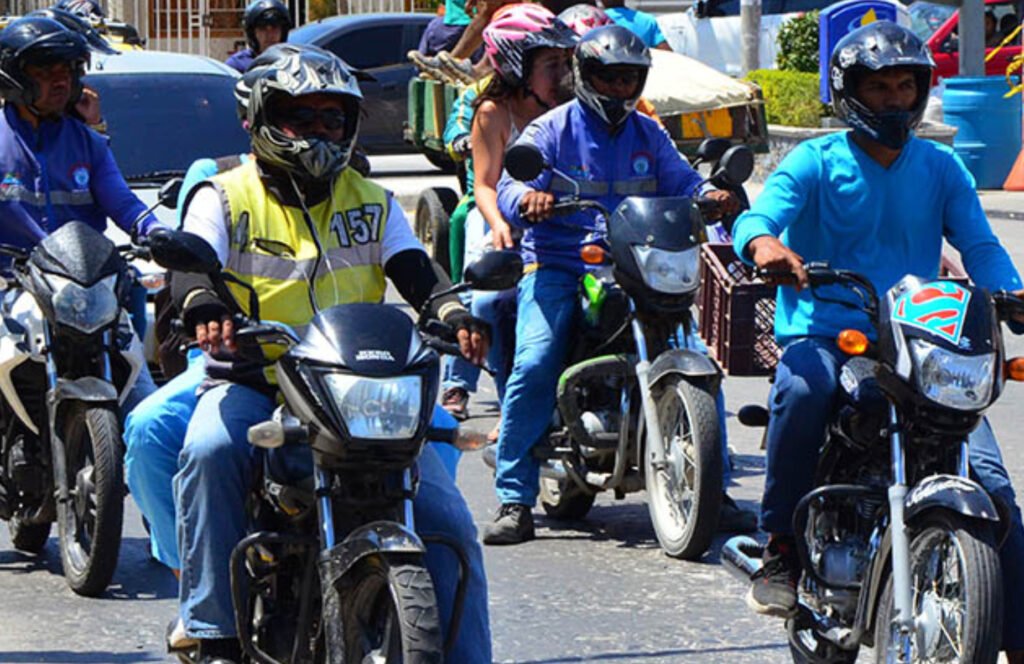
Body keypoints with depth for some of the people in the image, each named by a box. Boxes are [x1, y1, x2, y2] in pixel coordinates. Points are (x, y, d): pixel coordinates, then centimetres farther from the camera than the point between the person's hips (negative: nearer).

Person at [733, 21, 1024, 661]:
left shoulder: (941, 168, 14)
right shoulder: (815, 163, 4)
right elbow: (762, 212, -13)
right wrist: (764, 243, -38)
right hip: (824, 332, -3)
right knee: (803, 391, -39)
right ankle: (781, 548, -22)